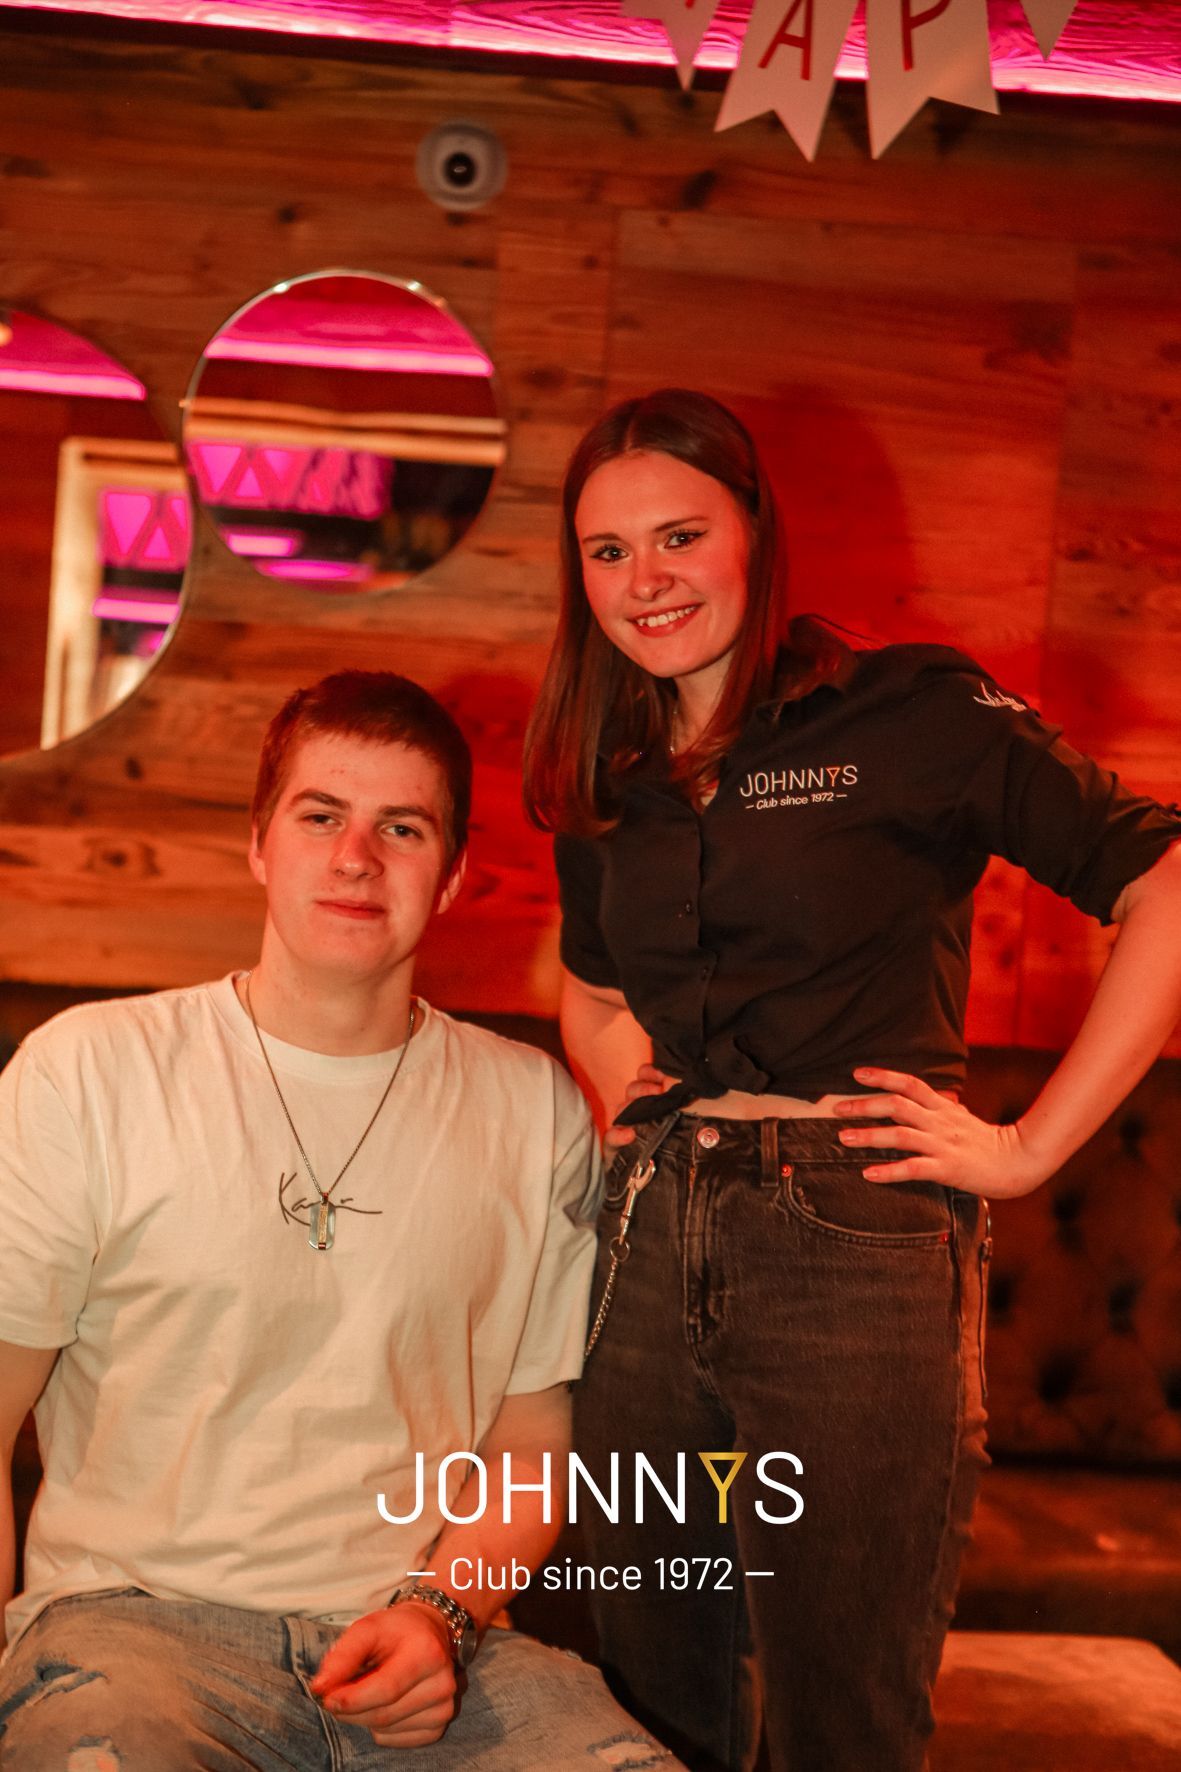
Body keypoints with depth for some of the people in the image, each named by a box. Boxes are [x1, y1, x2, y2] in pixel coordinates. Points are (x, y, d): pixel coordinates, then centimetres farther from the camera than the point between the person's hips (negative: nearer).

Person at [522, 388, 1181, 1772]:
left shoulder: (914, 714, -4)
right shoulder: (609, 785, 14)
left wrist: (1032, 1146, -11)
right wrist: (627, 1089, 10)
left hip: (859, 1252, -5)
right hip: (653, 1247, 5)